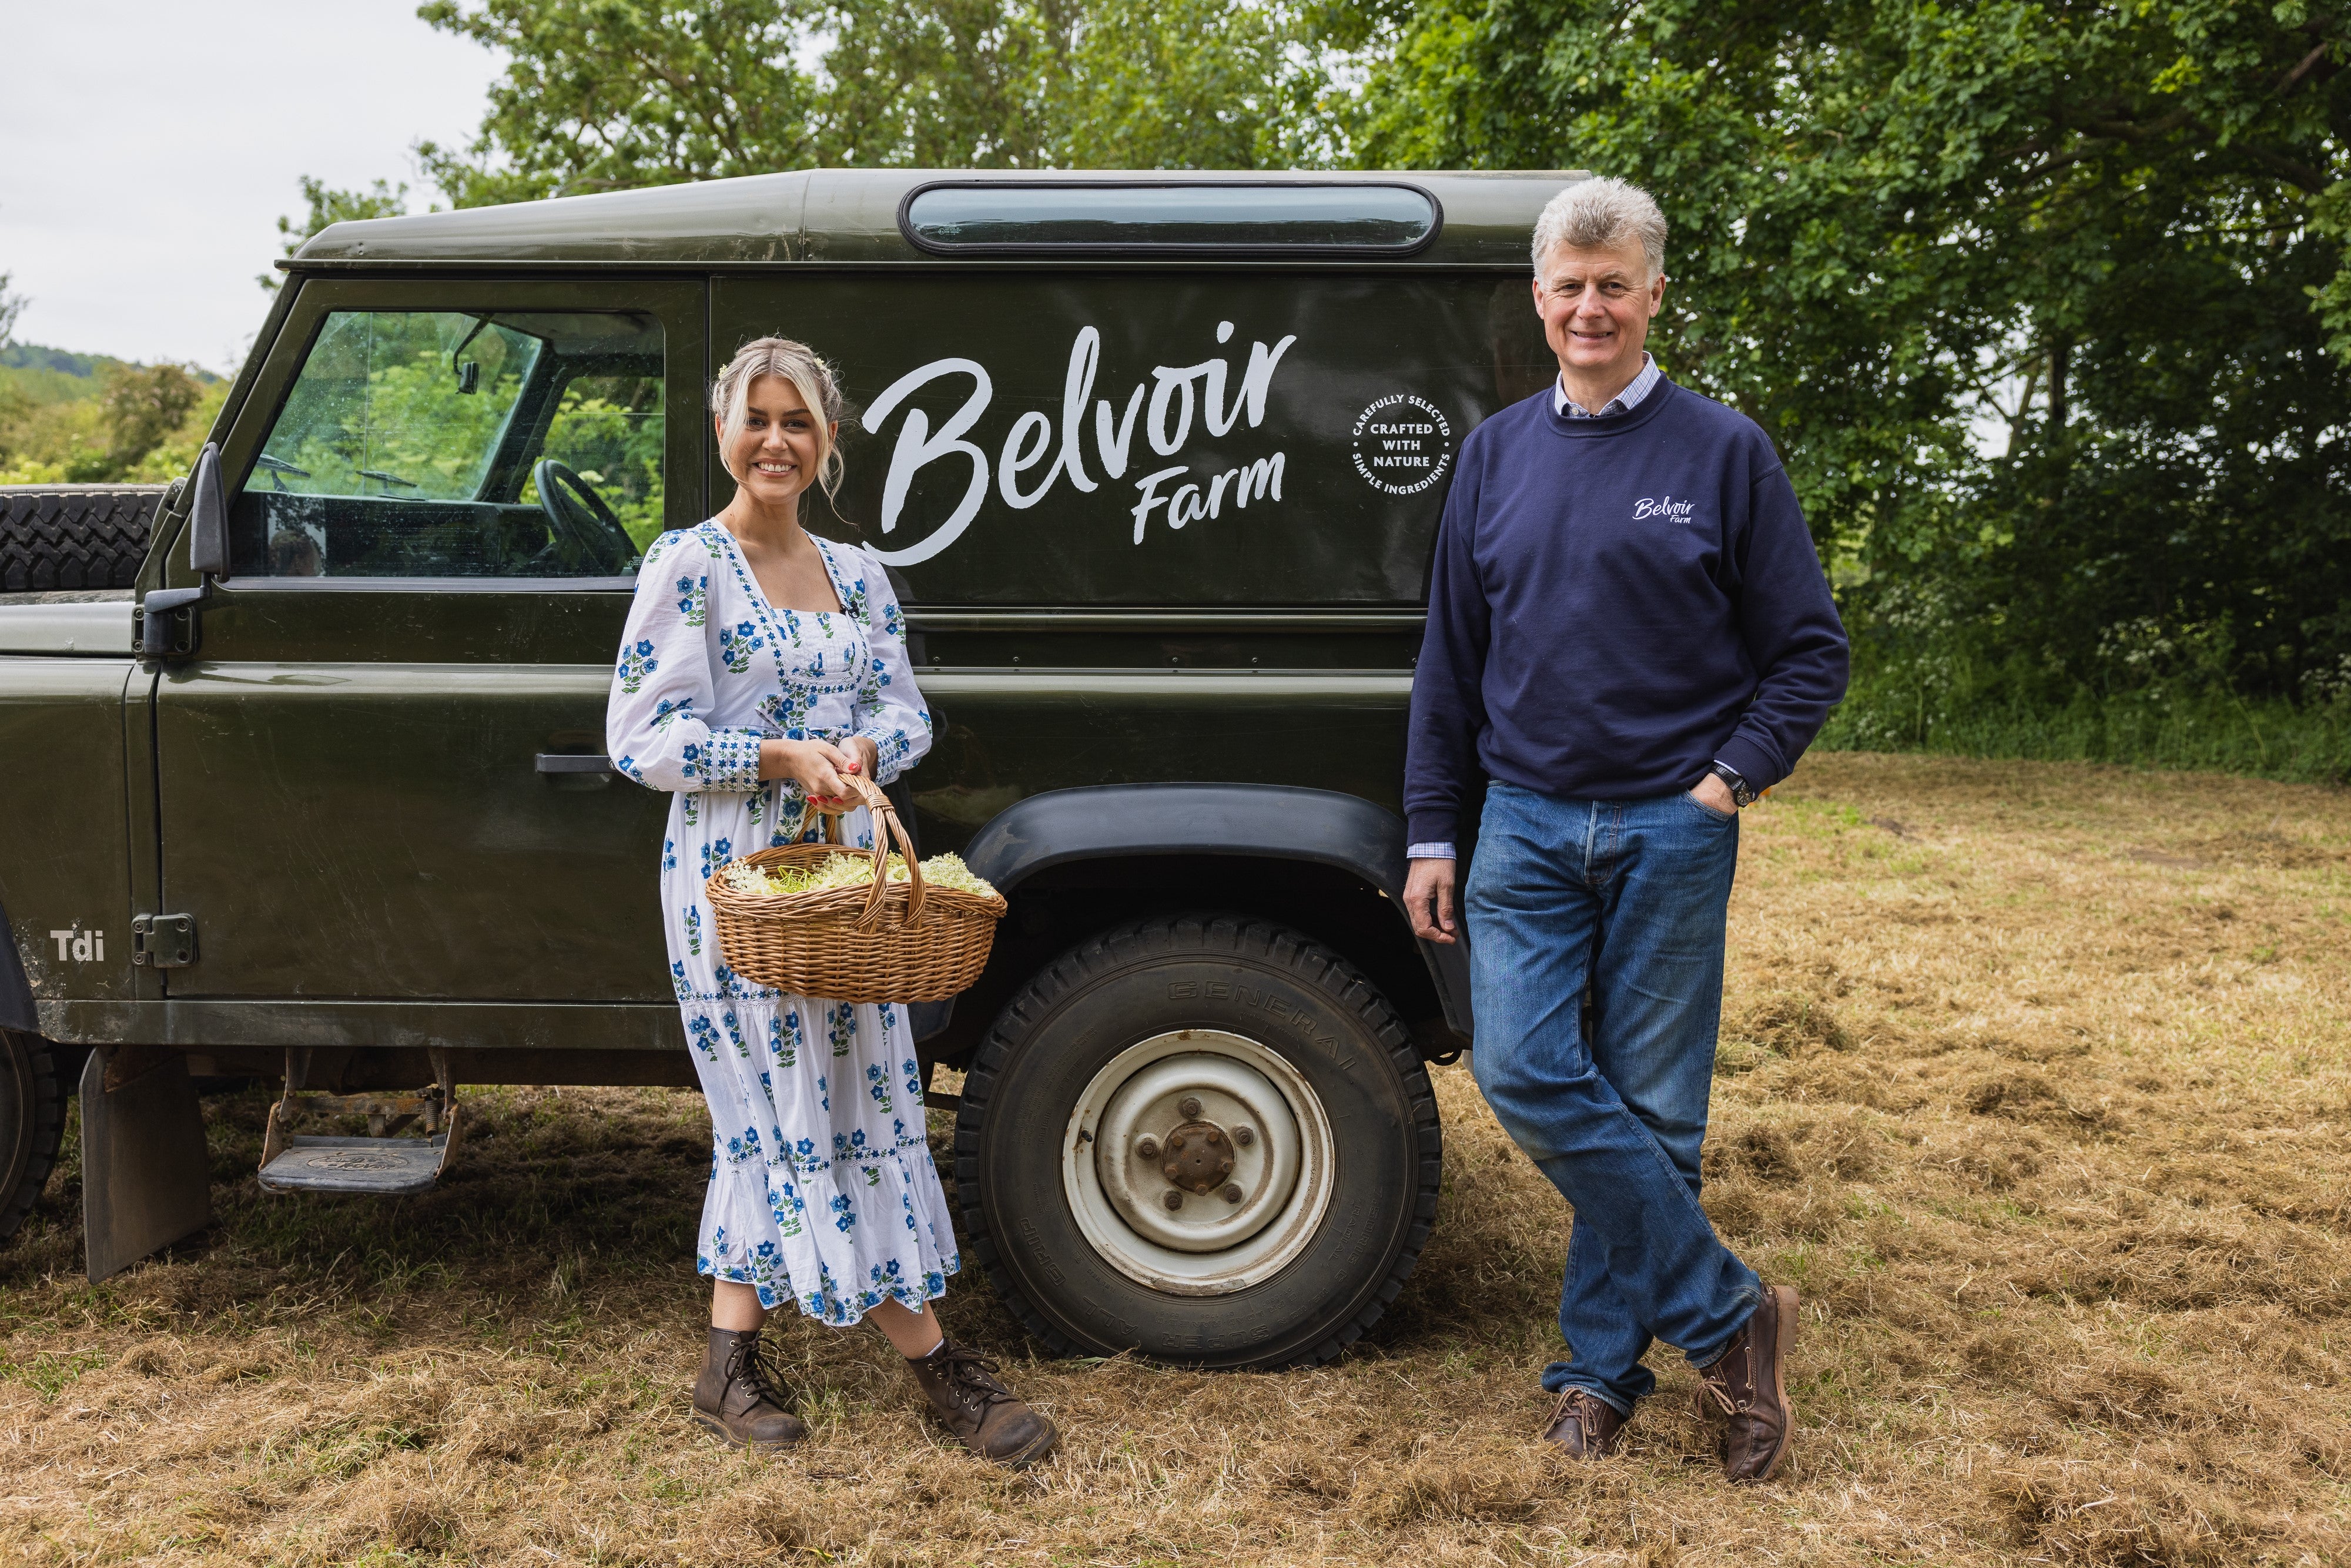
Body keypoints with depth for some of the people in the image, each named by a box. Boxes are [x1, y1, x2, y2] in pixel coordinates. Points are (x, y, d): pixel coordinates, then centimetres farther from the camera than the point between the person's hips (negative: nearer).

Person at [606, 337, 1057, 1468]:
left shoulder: (857, 574, 11)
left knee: (832, 1104, 8)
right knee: (795, 1107, -3)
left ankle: (731, 1364, 21)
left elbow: (906, 710, 9)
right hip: (734, 868, -6)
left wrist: (866, 751, -13)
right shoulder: (687, 565, -7)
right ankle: (937, 1364, 5)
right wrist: (779, 755, -20)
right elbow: (639, 738, -11)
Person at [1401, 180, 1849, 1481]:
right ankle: (1726, 1313, 4)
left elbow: (1810, 650, 3)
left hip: (1671, 829, -2)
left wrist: (1732, 780, -9)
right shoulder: (1496, 454, 9)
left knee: (1651, 1108, 3)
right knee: (1523, 1071, -9)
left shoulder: (1722, 452, 0)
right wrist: (1431, 833, 7)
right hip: (1526, 824, 3)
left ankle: (1605, 1363, 19)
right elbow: (1449, 660, 11)